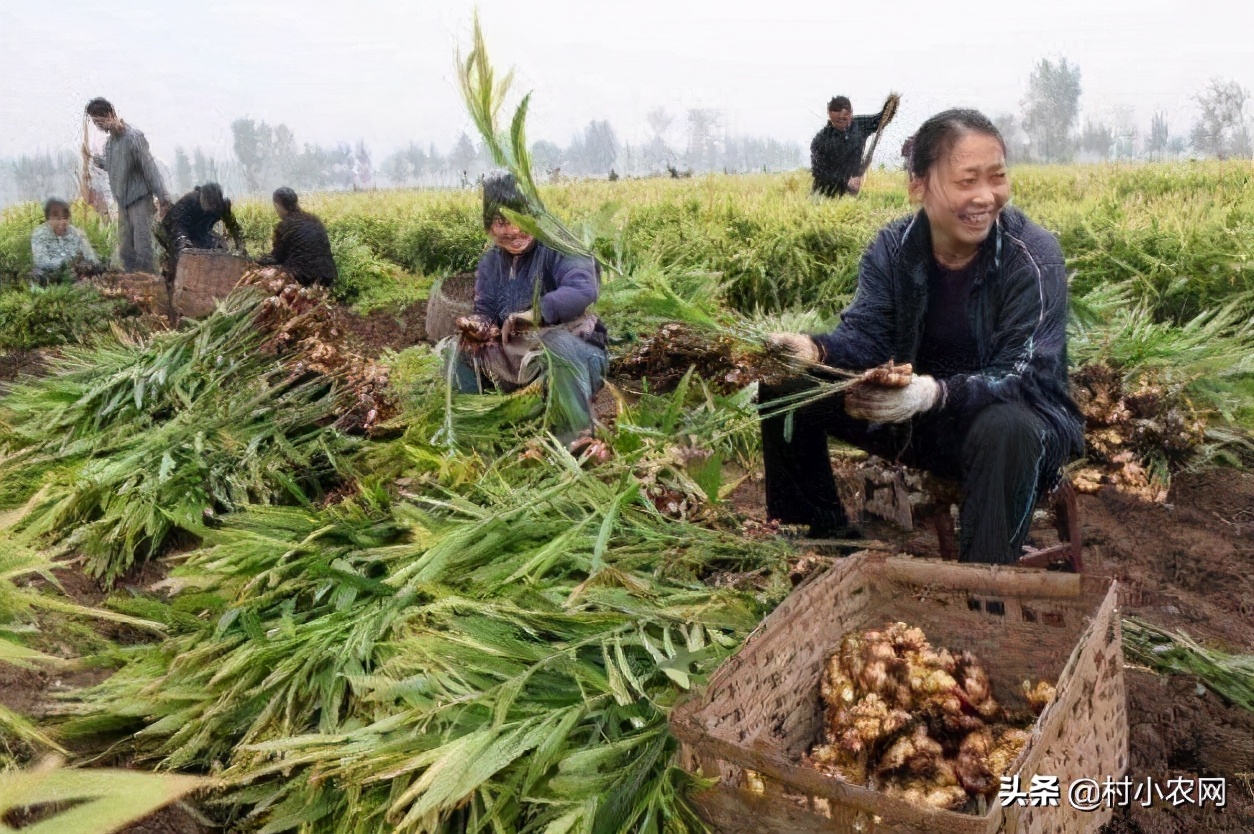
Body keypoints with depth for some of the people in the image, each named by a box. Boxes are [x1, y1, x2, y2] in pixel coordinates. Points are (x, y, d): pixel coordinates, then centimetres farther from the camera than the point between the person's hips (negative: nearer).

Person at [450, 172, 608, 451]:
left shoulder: (558, 248, -14)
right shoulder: (491, 262, 6)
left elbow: (584, 290, -31)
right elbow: (486, 311, 4)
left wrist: (531, 315, -38)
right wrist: (478, 325, -21)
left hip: (577, 355, -6)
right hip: (520, 361, 7)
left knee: (555, 339, -39)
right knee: (462, 347, -2)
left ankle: (577, 440, -39)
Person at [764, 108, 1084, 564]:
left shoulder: (1034, 256, -20)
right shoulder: (892, 247, -8)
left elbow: (1022, 376, -27)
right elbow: (865, 336, -15)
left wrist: (936, 393, -46)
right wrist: (815, 351, -39)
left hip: (1017, 415, -4)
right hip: (917, 418, 4)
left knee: (1003, 430, -42)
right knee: (785, 385, -7)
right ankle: (826, 532, 6)